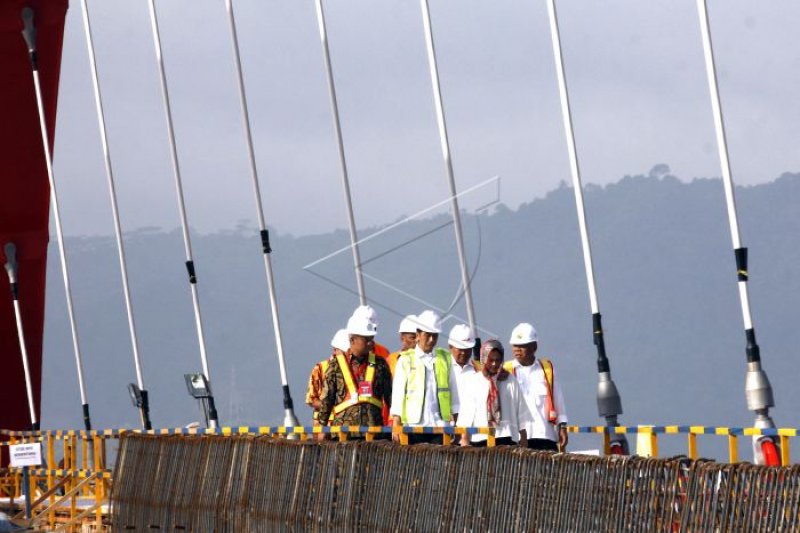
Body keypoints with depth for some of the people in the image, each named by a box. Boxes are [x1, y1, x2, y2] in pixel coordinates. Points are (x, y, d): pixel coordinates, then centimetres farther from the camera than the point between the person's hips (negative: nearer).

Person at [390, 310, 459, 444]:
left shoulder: (445, 358, 10)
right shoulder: (406, 360, 4)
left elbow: (453, 390, 13)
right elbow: (397, 394, 4)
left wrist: (453, 422, 7)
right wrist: (396, 427, -3)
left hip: (440, 426, 1)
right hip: (414, 426, -1)